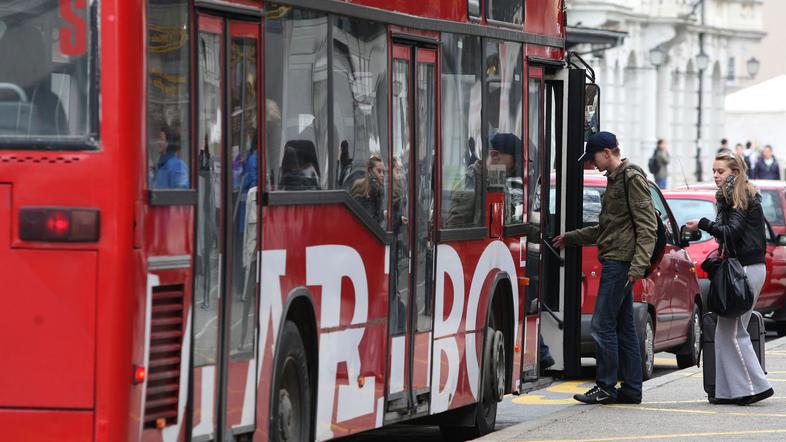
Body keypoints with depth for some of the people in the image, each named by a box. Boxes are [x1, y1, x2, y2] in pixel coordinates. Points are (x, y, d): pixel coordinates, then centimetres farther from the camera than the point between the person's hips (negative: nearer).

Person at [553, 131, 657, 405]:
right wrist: (570, 238, 29)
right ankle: (631, 390, 12)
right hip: (615, 260, 10)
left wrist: (639, 264, -23)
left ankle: (605, 387, -5)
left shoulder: (632, 178, -10)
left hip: (620, 261, -10)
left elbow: (647, 226, -16)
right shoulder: (615, 179, 21)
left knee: (603, 325, -9)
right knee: (623, 328, 10)